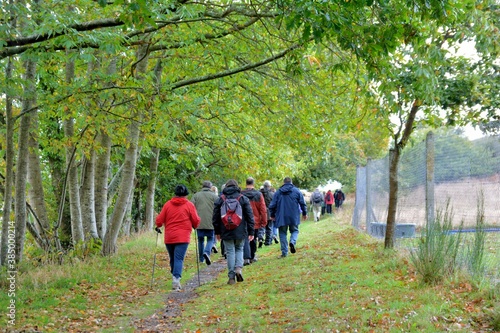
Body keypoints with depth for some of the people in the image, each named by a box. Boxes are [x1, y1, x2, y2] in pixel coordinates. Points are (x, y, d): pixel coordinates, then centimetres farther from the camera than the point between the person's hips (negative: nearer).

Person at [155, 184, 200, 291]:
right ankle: (176, 278, -22)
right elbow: (196, 221, 0)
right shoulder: (189, 205, 0)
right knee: (179, 259, -7)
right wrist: (194, 226, 22)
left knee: (172, 259, 15)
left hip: (169, 237, 3)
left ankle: (175, 277, 20)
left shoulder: (167, 204, 5)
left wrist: (158, 227, 24)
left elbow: (159, 220, 4)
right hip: (182, 237, -3)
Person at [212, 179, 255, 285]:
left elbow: (215, 217, 4)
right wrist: (251, 232, 3)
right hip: (240, 232, 0)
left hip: (226, 232, 0)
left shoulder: (220, 199, 2)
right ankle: (238, 268, -5)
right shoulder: (243, 198, 1)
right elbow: (250, 216, -1)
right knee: (239, 249, 18)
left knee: (230, 252, 5)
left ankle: (231, 277, 4)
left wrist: (217, 232, 14)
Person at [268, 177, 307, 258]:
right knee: (294, 230, 16)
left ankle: (284, 252, 3)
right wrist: (304, 213, 17)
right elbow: (302, 203, 4)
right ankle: (293, 242, -15)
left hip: (281, 217, 0)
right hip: (294, 217, 0)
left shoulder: (278, 192, 4)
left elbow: (272, 205, 5)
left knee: (282, 233, 8)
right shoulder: (296, 191, 2)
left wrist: (272, 215, 18)